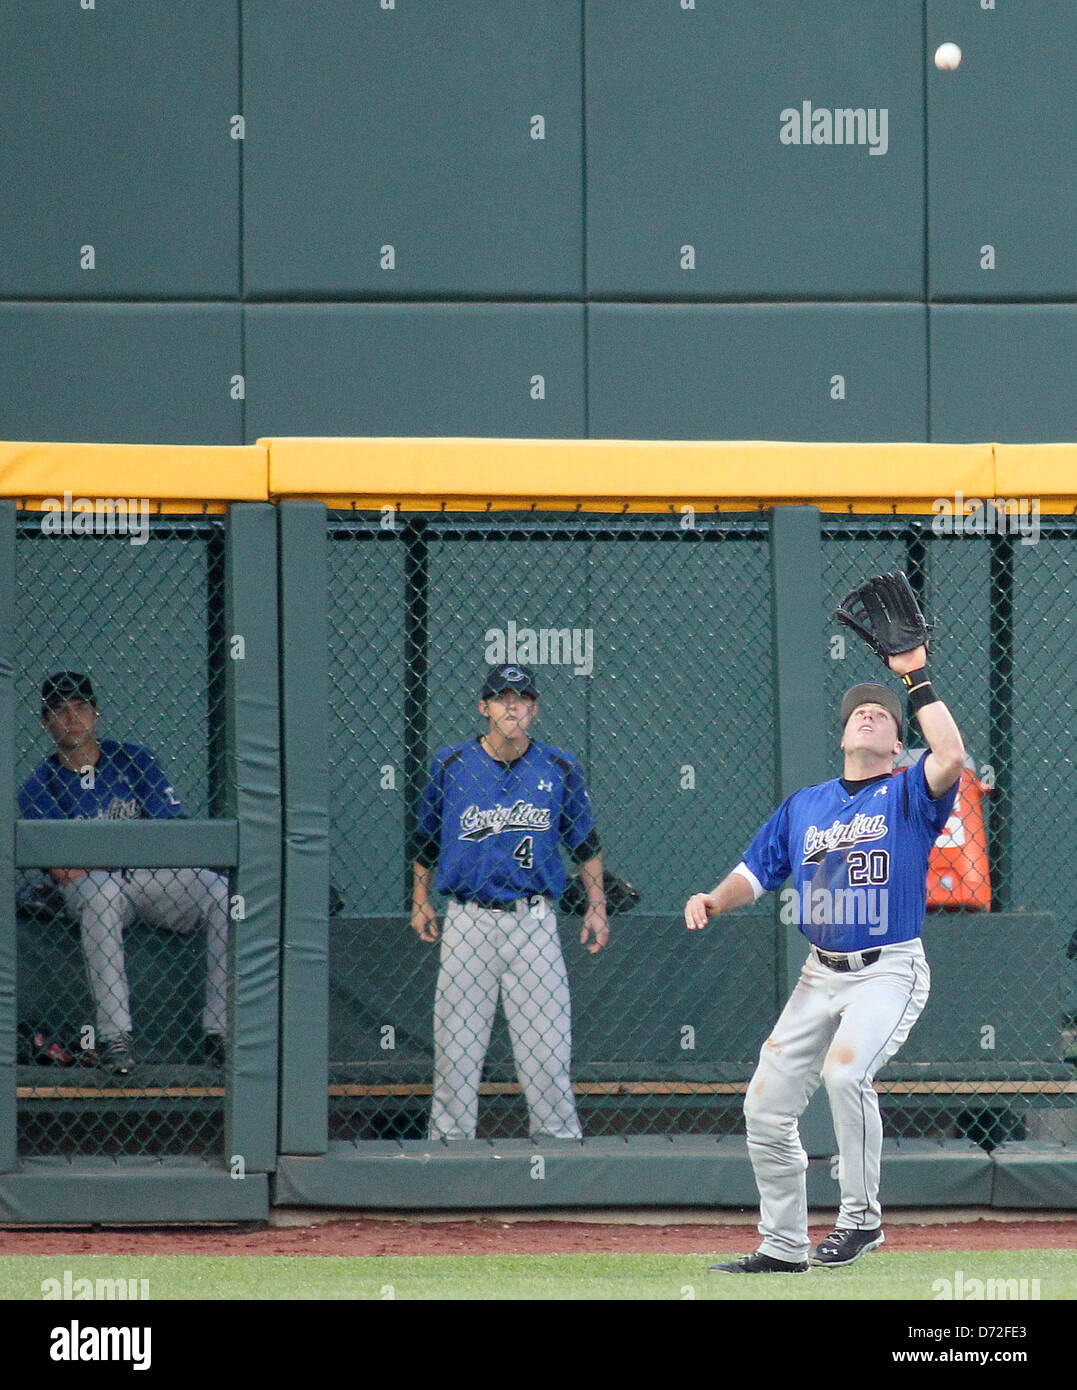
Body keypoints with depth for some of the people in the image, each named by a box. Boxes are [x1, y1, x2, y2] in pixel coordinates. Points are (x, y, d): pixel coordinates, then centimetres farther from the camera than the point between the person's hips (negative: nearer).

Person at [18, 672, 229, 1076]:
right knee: (99, 892, -39)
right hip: (93, 881, -2)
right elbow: (60, 866, -10)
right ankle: (114, 1037, -39)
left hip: (155, 876, 2)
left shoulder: (134, 761, 6)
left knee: (224, 895, -25)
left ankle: (220, 1032, -23)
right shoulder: (39, 788, 1)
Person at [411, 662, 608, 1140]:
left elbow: (584, 840, 16)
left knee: (547, 1042, -3)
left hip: (534, 922, 0)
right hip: (467, 921, 0)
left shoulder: (559, 769, 6)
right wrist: (420, 899, 16)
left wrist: (597, 905, 12)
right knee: (456, 1042, 0)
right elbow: (425, 836, 18)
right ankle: (449, 1140, 7)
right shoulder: (451, 765, 5)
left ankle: (559, 1137, 4)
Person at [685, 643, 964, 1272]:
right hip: (821, 976, 6)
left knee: (844, 1070, -31)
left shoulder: (909, 795, -1)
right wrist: (713, 901, -6)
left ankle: (862, 1217, -17)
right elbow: (757, 872, 15)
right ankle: (784, 1247, 17)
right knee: (765, 1107, 3)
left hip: (891, 971, -6)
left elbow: (951, 758, -22)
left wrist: (918, 680, -16)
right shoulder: (803, 806, 15)